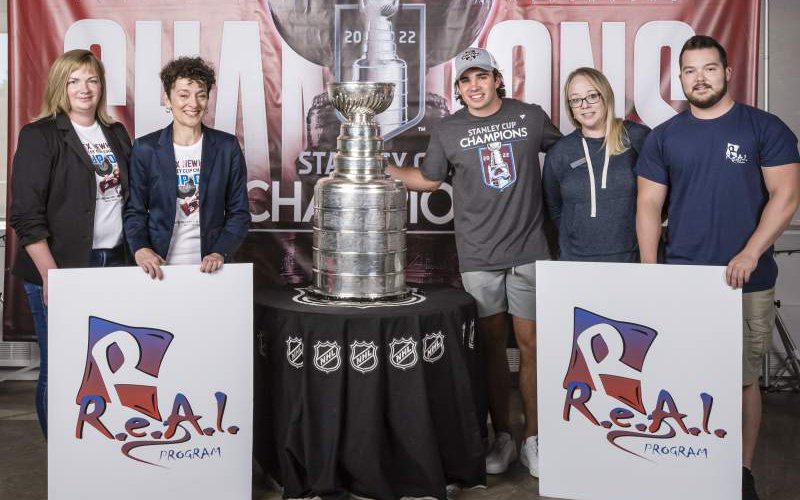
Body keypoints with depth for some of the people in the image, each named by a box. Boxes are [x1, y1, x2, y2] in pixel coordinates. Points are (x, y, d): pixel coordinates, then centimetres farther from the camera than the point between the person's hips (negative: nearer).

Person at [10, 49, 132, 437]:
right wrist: (50, 276, -17)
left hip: (113, 265, 5)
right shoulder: (40, 136, -5)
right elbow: (26, 214, -11)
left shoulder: (116, 133, 13)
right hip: (61, 271, -5)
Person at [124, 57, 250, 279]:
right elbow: (135, 210, 2)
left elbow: (238, 213, 2)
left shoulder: (227, 147, 1)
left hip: (209, 267, 1)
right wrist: (140, 248, -16)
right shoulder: (145, 149, 0)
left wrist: (220, 252, -13)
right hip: (159, 267, 0)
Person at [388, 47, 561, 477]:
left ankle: (533, 439, 13)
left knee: (530, 342, 2)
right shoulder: (448, 131, 5)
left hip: (528, 251, 0)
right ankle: (502, 438, 18)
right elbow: (429, 179, 16)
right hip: (478, 256, 1)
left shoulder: (530, 116, 4)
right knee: (492, 344, 6)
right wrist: (380, 167, 7)